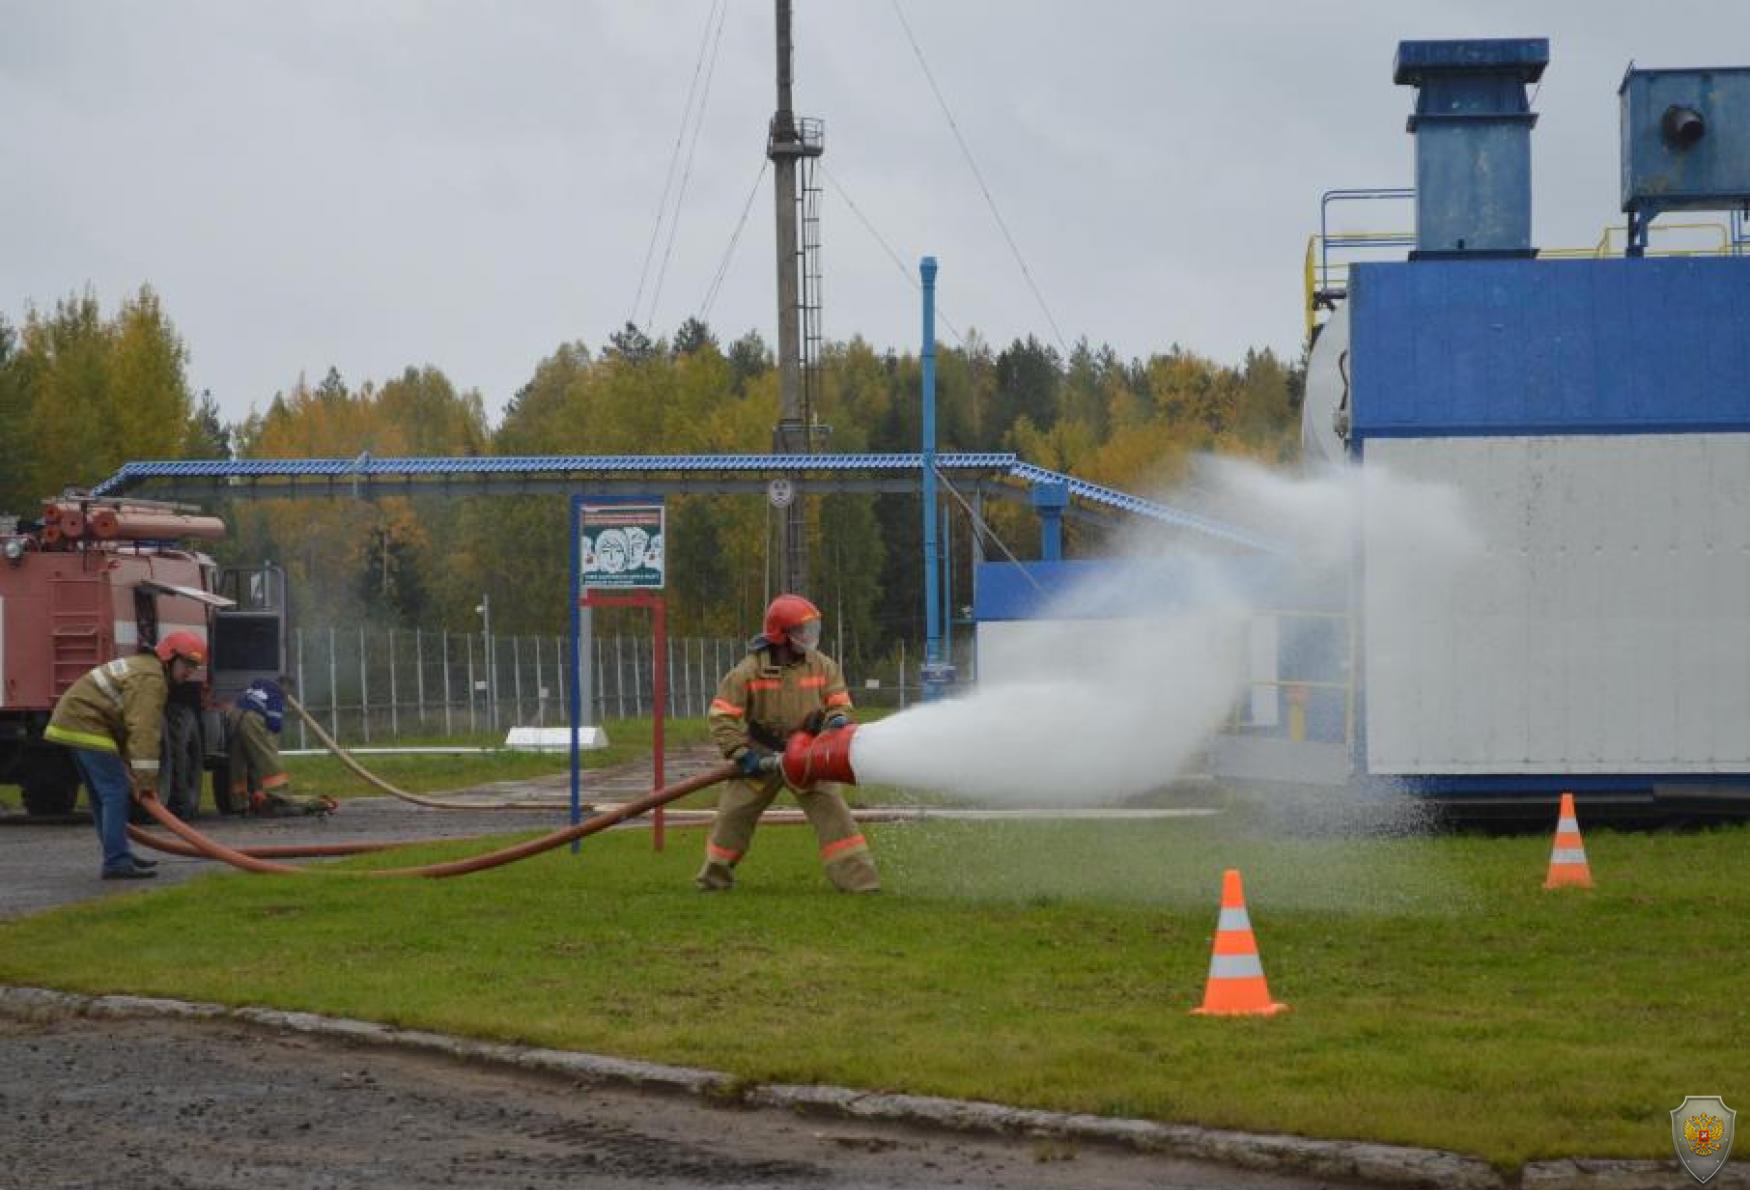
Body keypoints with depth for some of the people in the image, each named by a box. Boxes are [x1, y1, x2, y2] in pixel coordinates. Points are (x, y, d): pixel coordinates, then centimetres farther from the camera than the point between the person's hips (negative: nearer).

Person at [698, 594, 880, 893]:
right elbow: (721, 715, -12)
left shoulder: (822, 666, -7)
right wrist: (741, 754, -17)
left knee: (832, 812, -12)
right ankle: (714, 878, 24)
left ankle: (858, 879, -12)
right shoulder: (749, 671, -15)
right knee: (733, 814, 4)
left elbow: (839, 702, 4)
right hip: (762, 756, -1)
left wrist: (837, 719, -21)